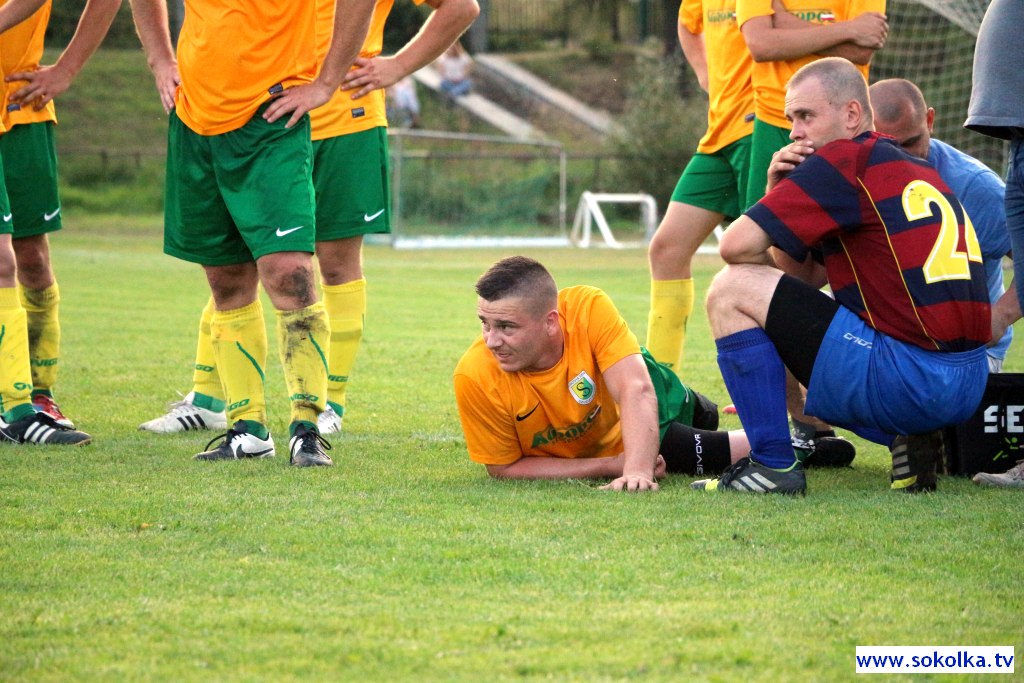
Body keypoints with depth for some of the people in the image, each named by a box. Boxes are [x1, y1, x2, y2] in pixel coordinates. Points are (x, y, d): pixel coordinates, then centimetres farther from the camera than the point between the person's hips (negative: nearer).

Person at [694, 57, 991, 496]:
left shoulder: (847, 160, -8)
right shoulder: (918, 170, 21)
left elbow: (737, 245, -11)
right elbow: (809, 273, 23)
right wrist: (779, 192, 9)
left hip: (909, 382, -10)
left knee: (732, 290, -2)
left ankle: (773, 465, -1)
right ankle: (907, 438, 13)